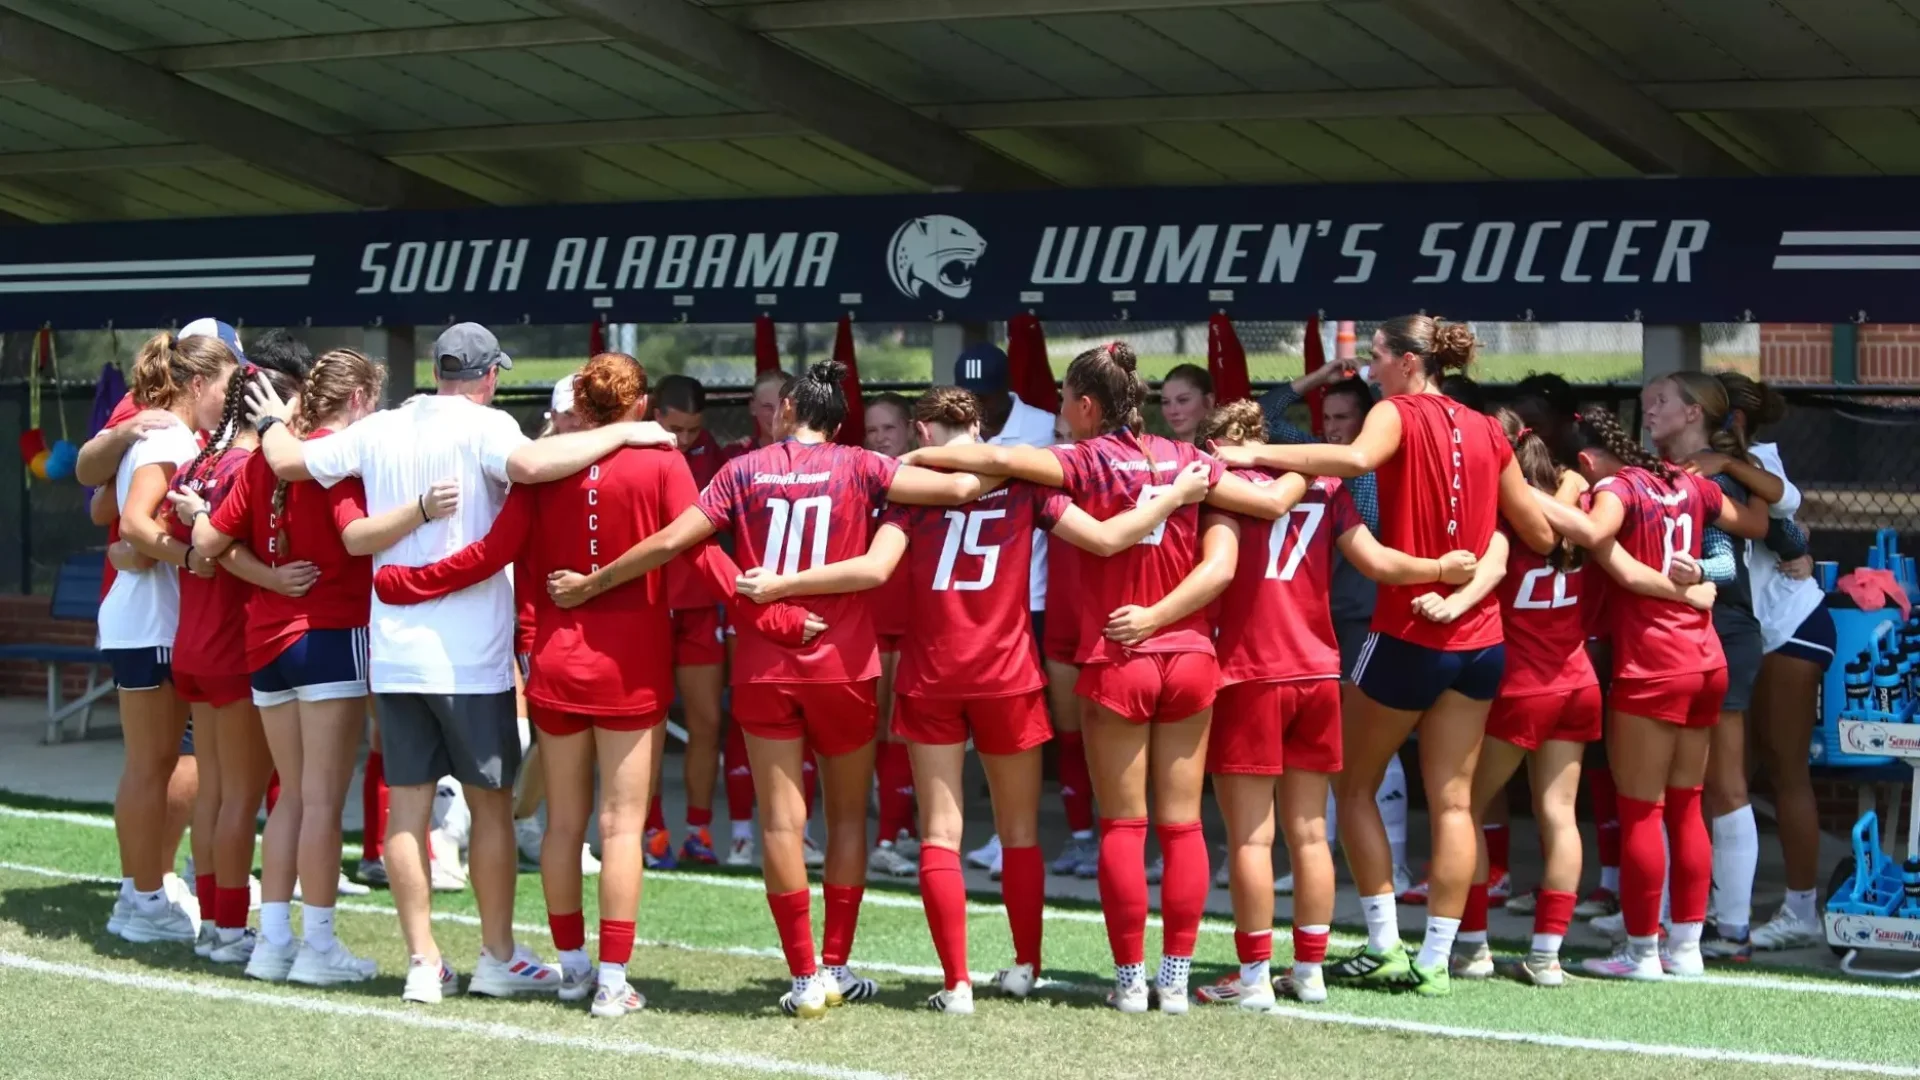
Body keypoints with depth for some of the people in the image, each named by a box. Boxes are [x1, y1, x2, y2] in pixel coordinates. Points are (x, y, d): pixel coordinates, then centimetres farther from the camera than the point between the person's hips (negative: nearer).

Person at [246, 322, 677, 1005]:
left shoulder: (379, 430, 6)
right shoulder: (483, 427, -9)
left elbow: (287, 461, 12)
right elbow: (529, 464, -30)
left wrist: (273, 422, 34)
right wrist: (621, 433, -22)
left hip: (394, 651, 5)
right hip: (469, 656, -4)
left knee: (407, 807, 6)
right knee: (491, 803, 7)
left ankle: (423, 962, 7)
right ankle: (498, 959, 14)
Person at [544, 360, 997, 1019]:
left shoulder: (744, 471, 1)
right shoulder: (856, 467, -2)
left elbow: (669, 542, -4)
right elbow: (961, 487, -10)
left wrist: (588, 585, 6)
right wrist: (981, 477, 13)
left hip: (763, 668, 1)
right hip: (844, 666, 0)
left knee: (782, 821, 2)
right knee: (847, 816, 13)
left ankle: (805, 978, -1)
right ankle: (836, 967, 16)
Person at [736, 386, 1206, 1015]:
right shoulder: (1022, 478, -1)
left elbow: (875, 569, -17)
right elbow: (1105, 539, -6)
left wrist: (779, 585, -15)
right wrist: (1176, 496, 7)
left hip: (930, 678, -1)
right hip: (1007, 676, 1)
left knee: (940, 833, 3)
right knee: (1019, 829, 16)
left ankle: (957, 984, -3)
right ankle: (1025, 966, 26)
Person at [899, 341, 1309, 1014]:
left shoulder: (1088, 462, -8)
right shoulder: (1185, 459, 3)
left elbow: (999, 460, -22)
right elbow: (1273, 502, 4)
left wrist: (917, 457, -10)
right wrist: (1305, 473, 25)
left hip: (1117, 663, -3)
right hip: (1189, 657, 3)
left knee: (1123, 826, 5)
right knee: (1182, 823, 7)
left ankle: (1130, 979, 5)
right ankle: (1175, 978, 8)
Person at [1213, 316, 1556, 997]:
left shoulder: (1399, 412, -8)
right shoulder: (1486, 432, 9)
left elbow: (1357, 457, -32)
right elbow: (1540, 536, 12)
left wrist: (1259, 454, -27)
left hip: (1408, 634, -5)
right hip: (1480, 638, 5)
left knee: (1354, 786, 11)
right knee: (1452, 801, 7)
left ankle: (1384, 946, 8)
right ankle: (1435, 959, 6)